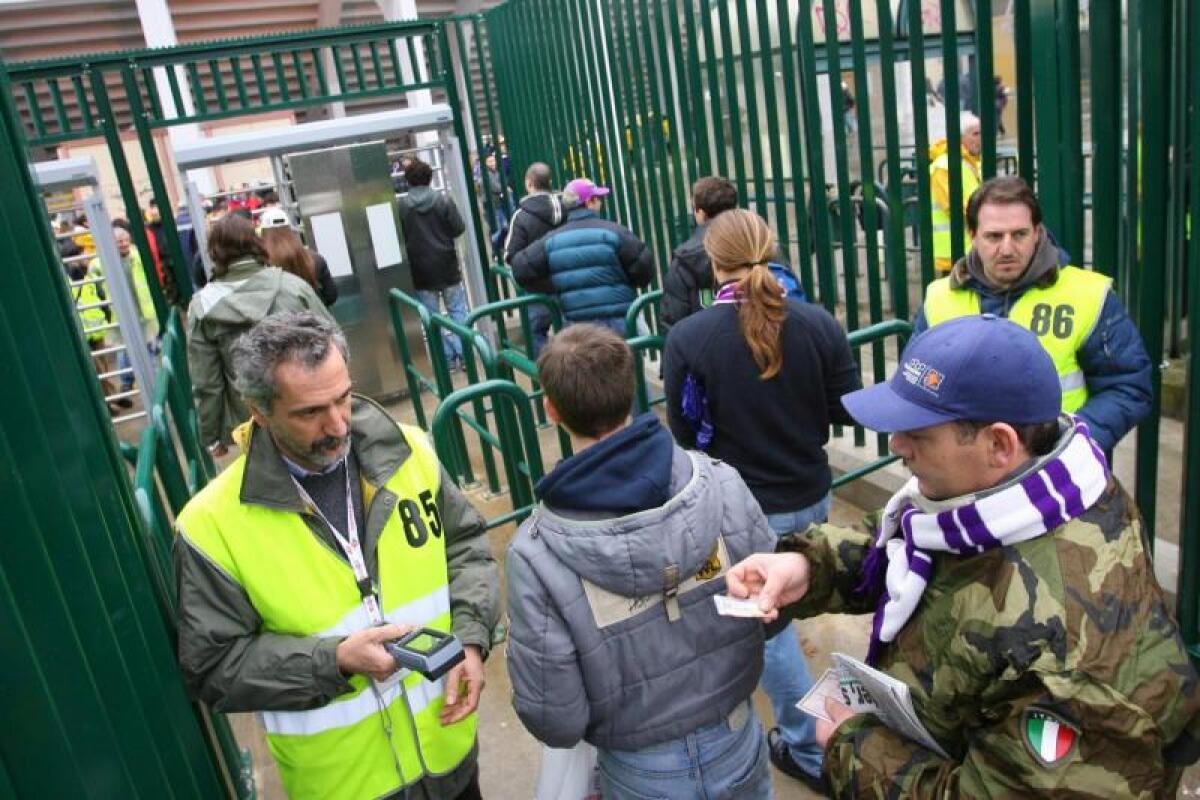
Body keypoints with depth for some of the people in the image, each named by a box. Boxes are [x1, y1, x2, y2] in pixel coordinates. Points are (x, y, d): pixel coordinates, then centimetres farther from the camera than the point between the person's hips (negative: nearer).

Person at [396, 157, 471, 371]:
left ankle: (448, 358, 9)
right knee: (458, 310, 12)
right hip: (447, 266, 1)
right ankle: (465, 353, 10)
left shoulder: (401, 206, -8)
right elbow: (458, 228, -4)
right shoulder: (443, 200, -7)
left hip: (421, 270, 0)